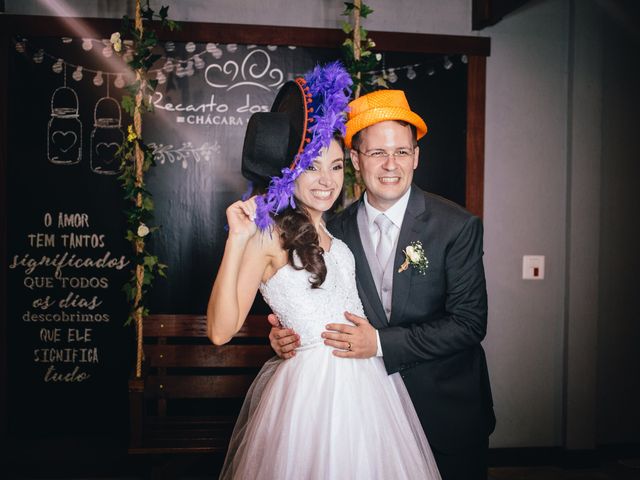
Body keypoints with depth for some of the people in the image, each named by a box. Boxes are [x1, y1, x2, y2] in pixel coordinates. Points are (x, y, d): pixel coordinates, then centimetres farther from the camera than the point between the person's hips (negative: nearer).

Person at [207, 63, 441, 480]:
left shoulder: (334, 230, 8)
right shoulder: (268, 233, -13)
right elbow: (221, 331, -21)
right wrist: (236, 241, -26)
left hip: (366, 378, 7)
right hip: (313, 382, -7)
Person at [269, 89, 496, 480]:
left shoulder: (458, 226, -13)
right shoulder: (338, 230, -3)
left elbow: (469, 322, -16)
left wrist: (381, 343, -24)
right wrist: (288, 333, -16)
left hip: (447, 412, -2)